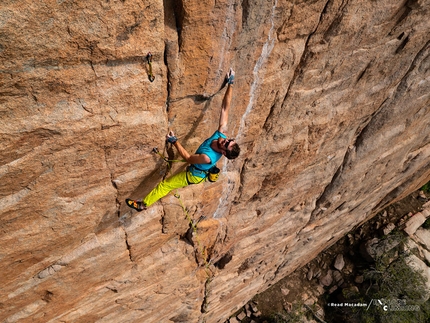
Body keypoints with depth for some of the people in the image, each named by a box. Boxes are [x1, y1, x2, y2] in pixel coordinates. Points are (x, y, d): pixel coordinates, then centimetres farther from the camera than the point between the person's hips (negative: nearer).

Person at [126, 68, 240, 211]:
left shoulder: (208, 157, -45)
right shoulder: (221, 133, -29)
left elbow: (188, 158, -29)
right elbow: (225, 108, -26)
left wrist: (174, 141, -30)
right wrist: (230, 83, -29)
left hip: (194, 175, -6)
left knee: (164, 185, 7)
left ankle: (143, 204, 24)